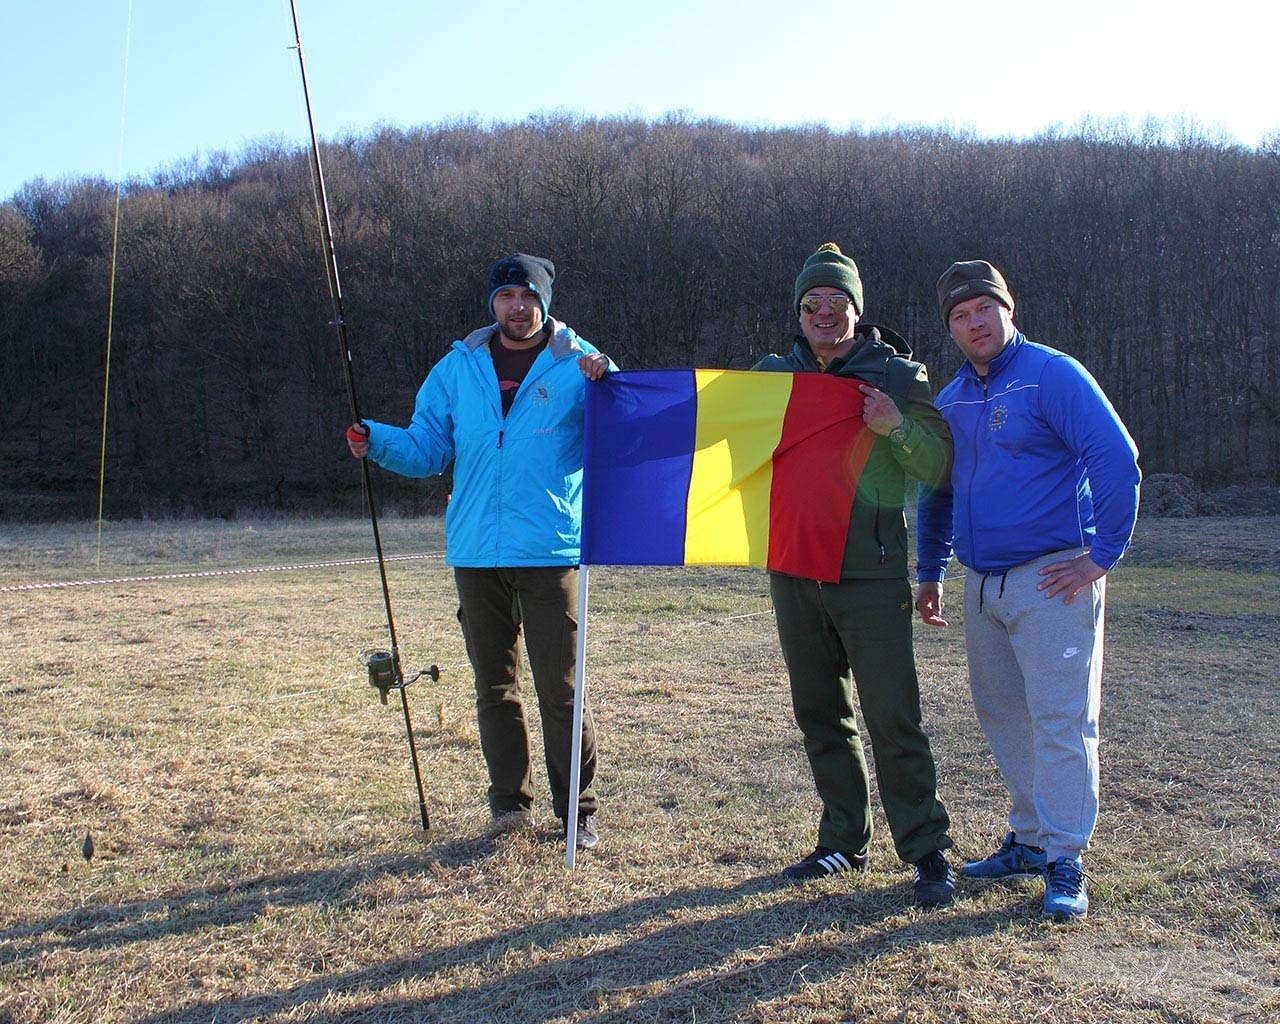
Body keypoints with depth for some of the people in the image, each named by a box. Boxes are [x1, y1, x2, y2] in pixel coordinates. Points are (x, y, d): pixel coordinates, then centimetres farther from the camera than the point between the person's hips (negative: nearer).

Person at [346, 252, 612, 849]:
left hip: (550, 552, -3)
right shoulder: (458, 368, 12)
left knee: (560, 688, -2)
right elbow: (427, 449, 13)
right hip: (476, 553, 3)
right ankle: (509, 801, 24)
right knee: (494, 686, 11)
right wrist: (377, 443, -5)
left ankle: (577, 809, 11)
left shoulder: (578, 363, 3)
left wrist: (602, 385, -23)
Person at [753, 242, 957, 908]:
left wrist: (898, 429, -20)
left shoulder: (895, 375, 0)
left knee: (892, 718, -4)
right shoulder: (776, 374, 11)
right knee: (820, 716, 13)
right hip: (794, 571, 5)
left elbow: (941, 468, -1)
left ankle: (927, 852, 7)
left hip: (870, 573, -4)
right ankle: (843, 842, 26)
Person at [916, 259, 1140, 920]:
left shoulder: (1051, 375, -8)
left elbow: (1117, 459, -15)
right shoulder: (950, 400, 14)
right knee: (1002, 713, 12)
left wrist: (1103, 555, -14)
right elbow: (936, 492, 24)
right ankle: (1028, 840, 25)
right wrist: (931, 574, 21)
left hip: (1052, 579, -7)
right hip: (982, 583, 7)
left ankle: (1065, 863, 2)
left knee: (1059, 719, -6)